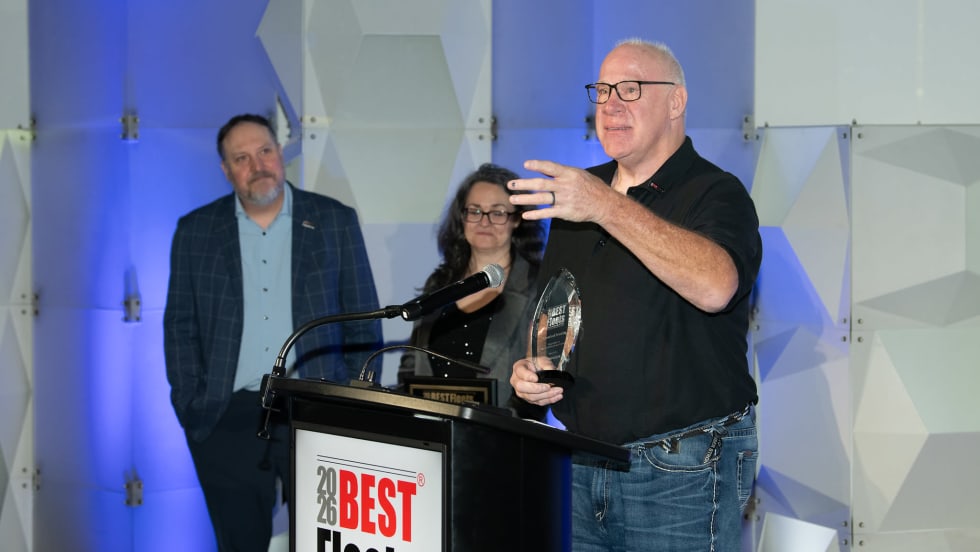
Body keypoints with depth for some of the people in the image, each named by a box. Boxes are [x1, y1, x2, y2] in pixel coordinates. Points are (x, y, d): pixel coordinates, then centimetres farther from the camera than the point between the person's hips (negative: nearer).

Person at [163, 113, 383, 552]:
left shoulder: (335, 221, 4)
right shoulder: (195, 231, 7)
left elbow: (364, 321, 5)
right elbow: (180, 325, 9)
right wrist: (189, 406, 0)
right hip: (228, 420, 1)